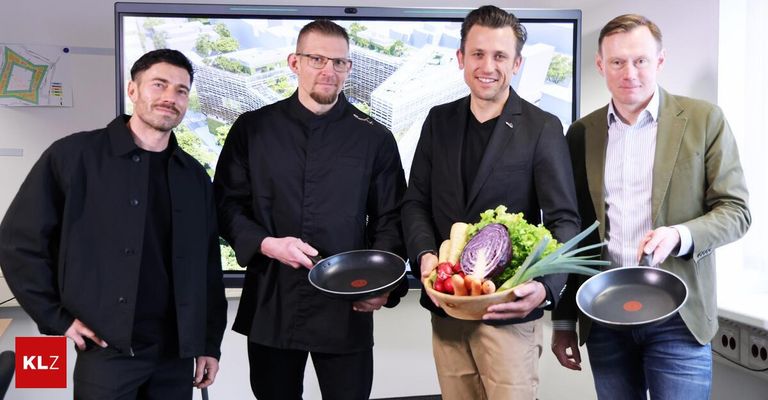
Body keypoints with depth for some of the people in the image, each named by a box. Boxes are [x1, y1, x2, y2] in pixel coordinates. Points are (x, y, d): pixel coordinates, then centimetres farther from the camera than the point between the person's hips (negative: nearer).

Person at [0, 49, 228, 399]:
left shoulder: (194, 176, 7)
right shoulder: (73, 156, -5)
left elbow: (208, 267, 9)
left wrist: (210, 343, 7)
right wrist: (57, 318, -6)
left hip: (177, 353, 4)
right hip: (107, 351, -4)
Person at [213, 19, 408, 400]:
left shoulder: (375, 138, 2)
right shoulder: (252, 128, 3)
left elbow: (389, 220, 3)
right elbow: (226, 204, 4)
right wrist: (266, 244, -12)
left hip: (347, 307, -1)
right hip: (270, 304, 1)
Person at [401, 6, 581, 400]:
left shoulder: (542, 128, -6)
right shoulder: (439, 121, 7)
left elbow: (564, 219, -9)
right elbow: (415, 201, 7)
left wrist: (545, 285, -27)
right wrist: (425, 254, -13)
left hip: (508, 311, -4)